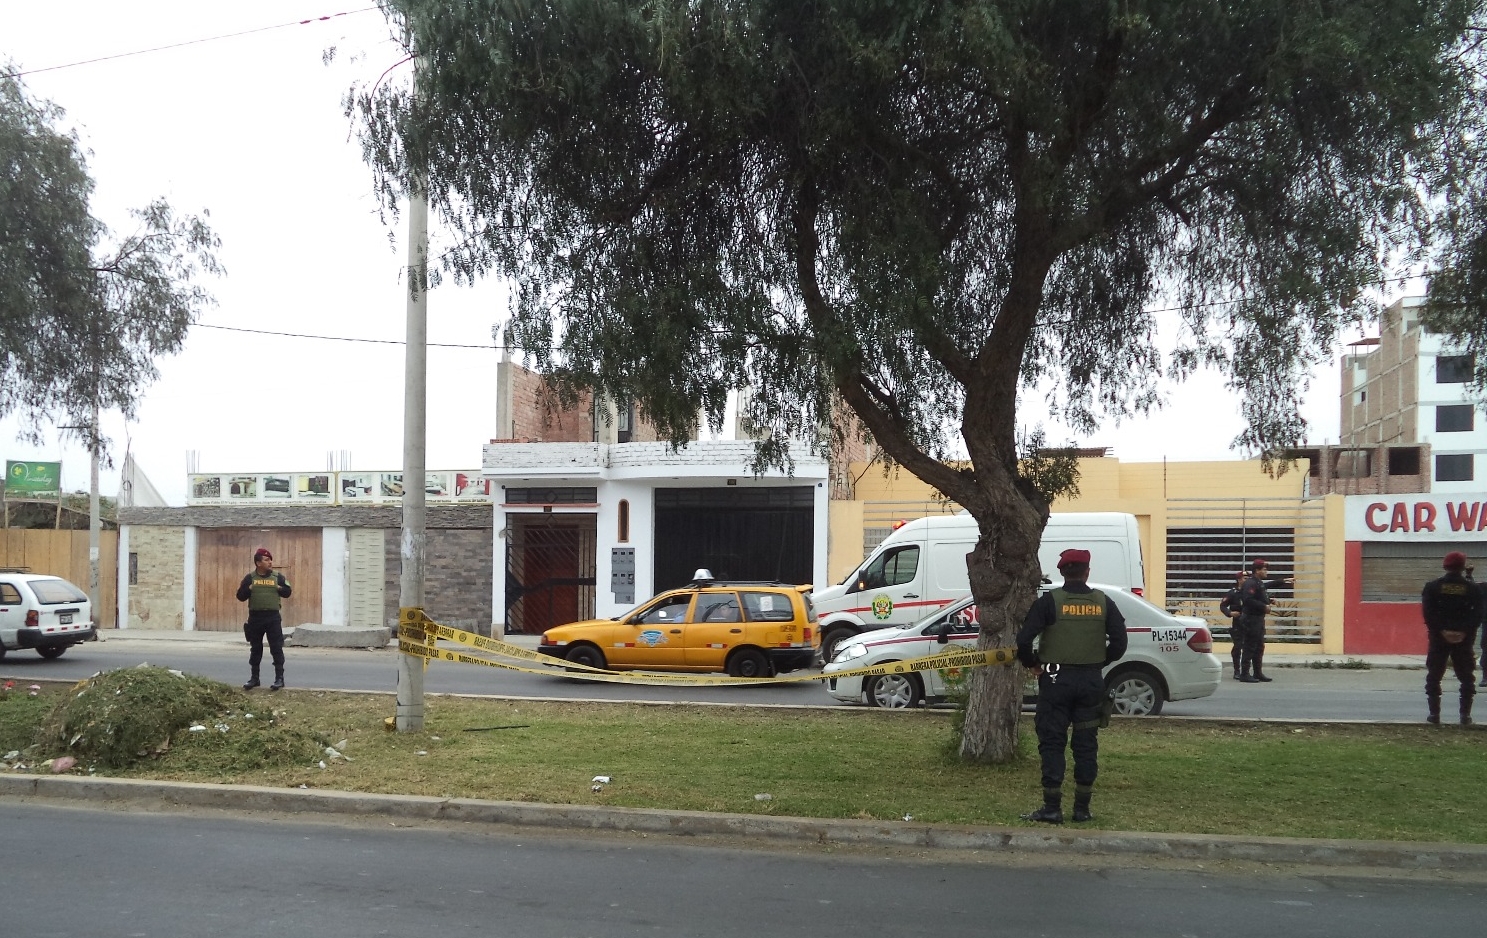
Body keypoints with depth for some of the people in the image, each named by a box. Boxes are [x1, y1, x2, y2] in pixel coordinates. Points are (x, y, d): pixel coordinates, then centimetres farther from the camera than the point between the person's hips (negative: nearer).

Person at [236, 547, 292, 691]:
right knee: (256, 649, 10)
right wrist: (249, 589, -14)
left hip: (273, 617, -1)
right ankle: (254, 678, 19)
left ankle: (279, 678, 0)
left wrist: (280, 588, -9)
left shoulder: (278, 577, 5)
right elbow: (240, 596, 2)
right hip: (255, 617, 1)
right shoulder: (250, 578, 3)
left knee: (276, 648, -4)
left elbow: (287, 593, 9)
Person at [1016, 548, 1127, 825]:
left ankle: (1052, 808, 1)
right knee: (1086, 744, 9)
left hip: (1056, 679, -3)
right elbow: (1119, 642, 2)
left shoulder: (1050, 601, -7)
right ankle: (1082, 809, 12)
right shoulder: (1103, 602, 3)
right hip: (1091, 681, 3)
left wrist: (1032, 662, 5)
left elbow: (1024, 639, -13)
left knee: (1052, 743, 2)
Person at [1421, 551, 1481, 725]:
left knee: (1434, 677, 7)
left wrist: (1440, 631, -10)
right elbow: (1478, 614, -7)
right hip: (1464, 639, 0)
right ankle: (1465, 715, 6)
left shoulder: (1432, 587, -1)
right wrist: (1465, 632, -10)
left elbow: (1427, 612, -9)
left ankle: (1434, 713, 3)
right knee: (1466, 677, 9)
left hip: (1439, 638, 0)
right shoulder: (1472, 589, 0)